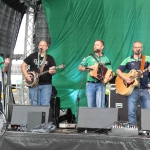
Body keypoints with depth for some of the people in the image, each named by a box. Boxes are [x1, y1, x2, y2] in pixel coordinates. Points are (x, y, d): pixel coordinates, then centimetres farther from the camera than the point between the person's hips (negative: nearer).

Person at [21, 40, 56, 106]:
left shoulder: (50, 58, 7)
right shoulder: (32, 56, 8)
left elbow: (54, 70, 0)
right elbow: (23, 65, 10)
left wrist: (52, 72, -24)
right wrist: (26, 75, -4)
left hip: (46, 84, -1)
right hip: (33, 84, 1)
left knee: (45, 105, -10)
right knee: (34, 105, 4)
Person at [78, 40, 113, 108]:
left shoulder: (106, 60, 11)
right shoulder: (89, 57, 11)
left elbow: (110, 72, 13)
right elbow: (79, 68, 10)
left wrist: (110, 76, -9)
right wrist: (89, 67, -6)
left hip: (100, 84, -1)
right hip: (90, 84, 1)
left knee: (100, 106, -12)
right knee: (90, 106, 1)